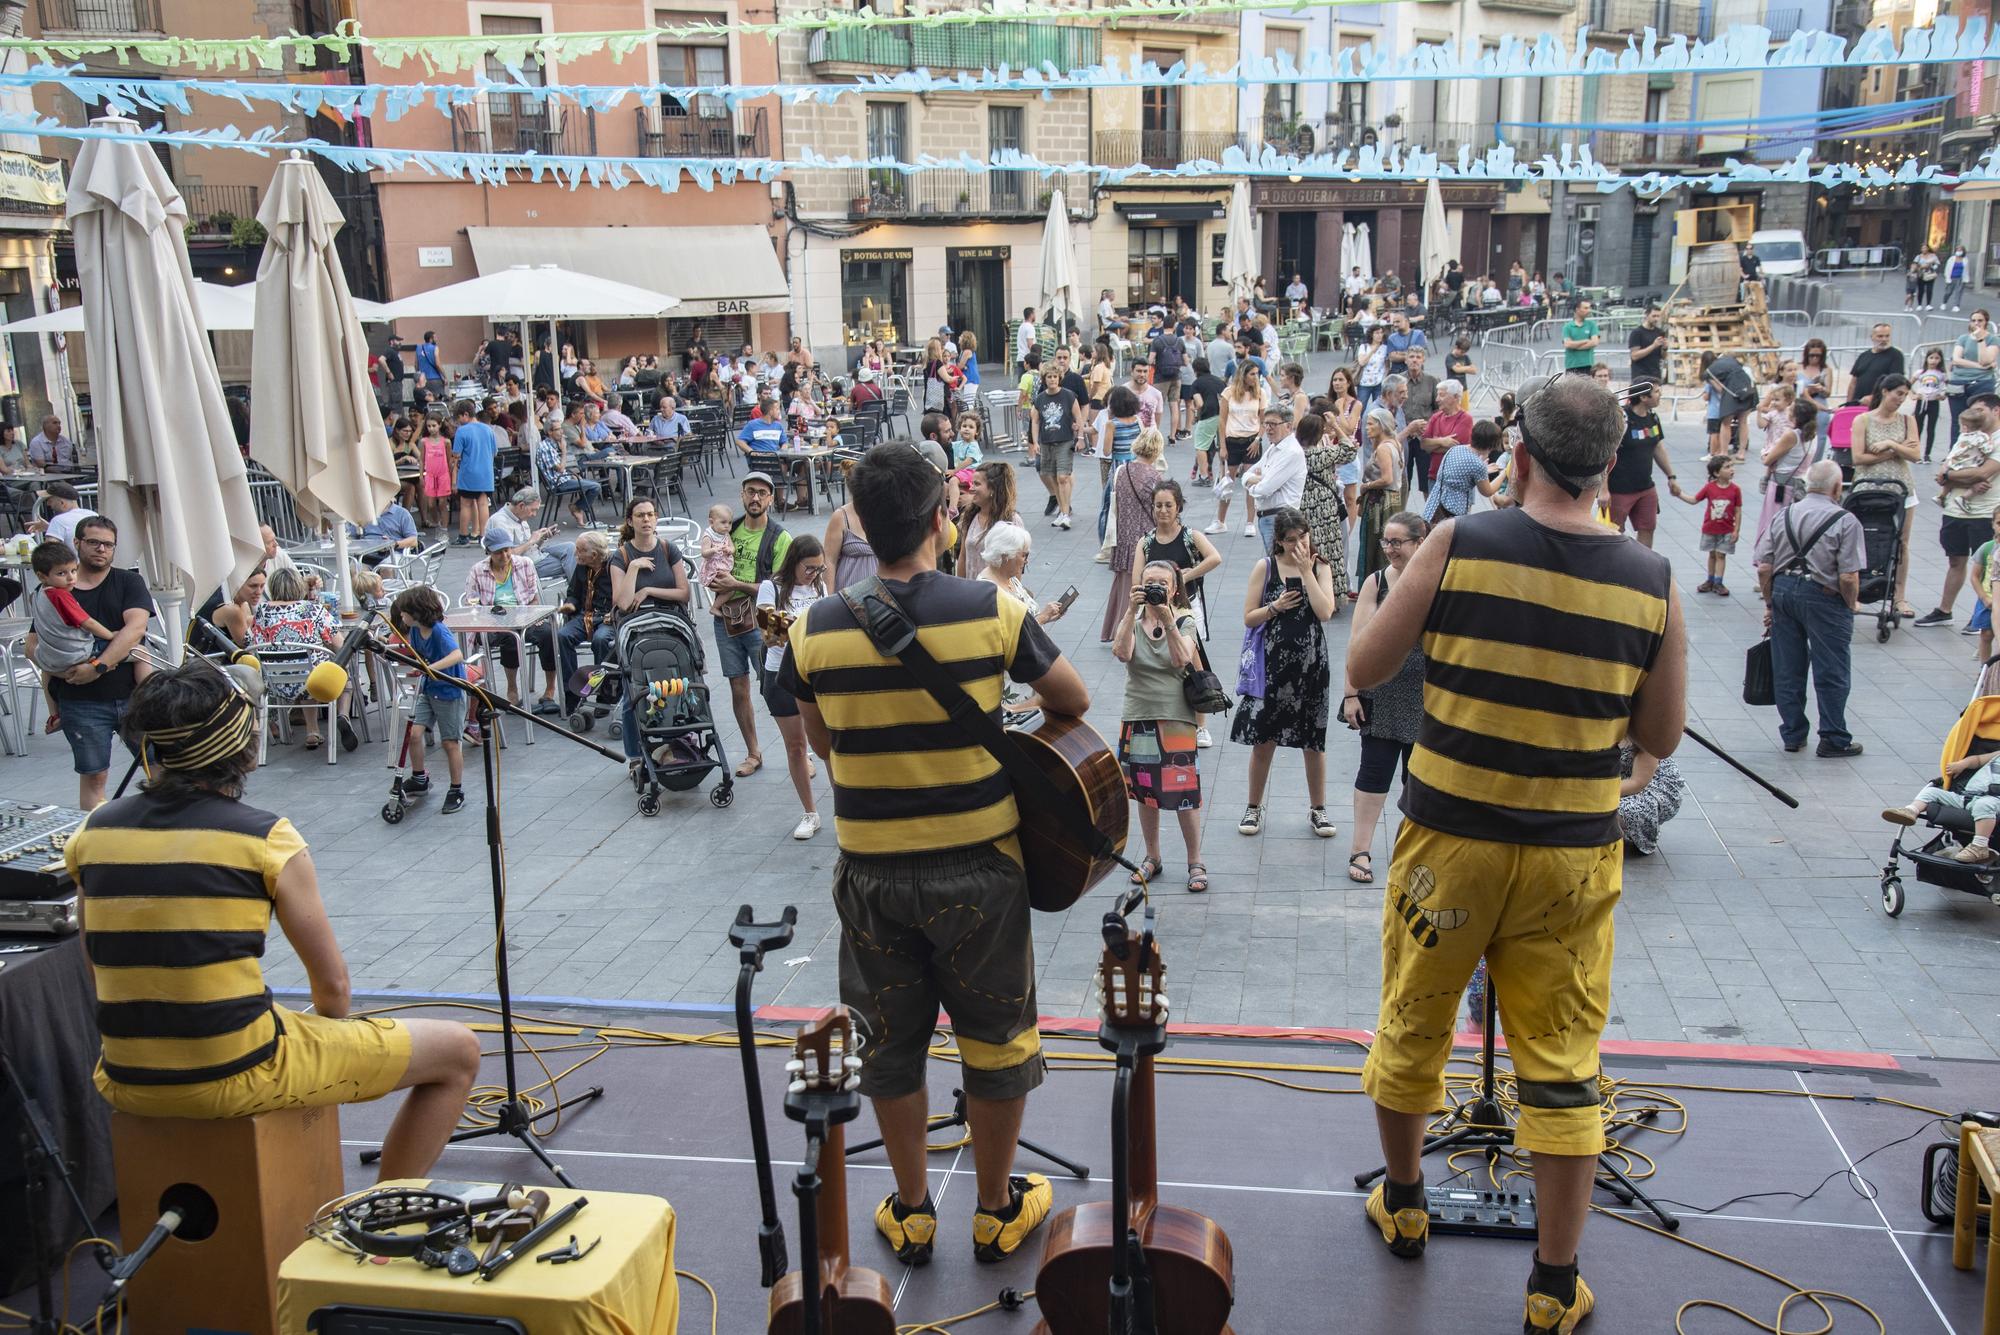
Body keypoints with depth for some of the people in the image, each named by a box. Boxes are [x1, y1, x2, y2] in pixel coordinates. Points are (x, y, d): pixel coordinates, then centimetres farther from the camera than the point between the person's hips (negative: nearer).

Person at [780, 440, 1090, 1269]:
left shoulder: (814, 631, -9)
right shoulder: (991, 612, -14)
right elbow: (1073, 701, 2)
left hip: (872, 873, 2)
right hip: (977, 867, -1)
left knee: (891, 1044, 18)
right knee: (995, 1040, 17)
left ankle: (911, 1213, 33)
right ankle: (997, 1211, 31)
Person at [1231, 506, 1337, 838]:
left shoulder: (1320, 568, 1)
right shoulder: (1265, 567, -2)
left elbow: (1325, 612, -15)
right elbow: (1248, 617, 0)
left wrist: (1306, 570, -15)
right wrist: (1275, 607, -16)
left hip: (1309, 664, 1)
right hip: (1271, 664, -1)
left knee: (1313, 742, 9)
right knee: (1263, 740, 5)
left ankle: (1317, 808, 24)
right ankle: (1254, 807, 21)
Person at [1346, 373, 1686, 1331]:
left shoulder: (1457, 547, -13)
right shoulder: (1653, 584, -6)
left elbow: (1362, 670, -3)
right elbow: (1662, 738, 3)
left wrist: (1397, 593, 13)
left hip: (1449, 841, -1)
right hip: (1574, 857, 1)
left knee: (1412, 1027, 20)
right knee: (1563, 1066, 11)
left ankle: (1404, 1204, 41)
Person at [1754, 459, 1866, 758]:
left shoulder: (1785, 515, 4)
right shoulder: (1845, 521, -10)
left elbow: (1763, 568, 1)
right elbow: (1848, 578, -15)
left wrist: (1770, 604, 12)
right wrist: (1852, 604, 3)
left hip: (1782, 590, 5)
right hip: (1823, 598, -5)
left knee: (1787, 671, 13)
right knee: (1831, 673, 7)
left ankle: (1792, 735, 22)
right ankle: (1833, 740, 15)